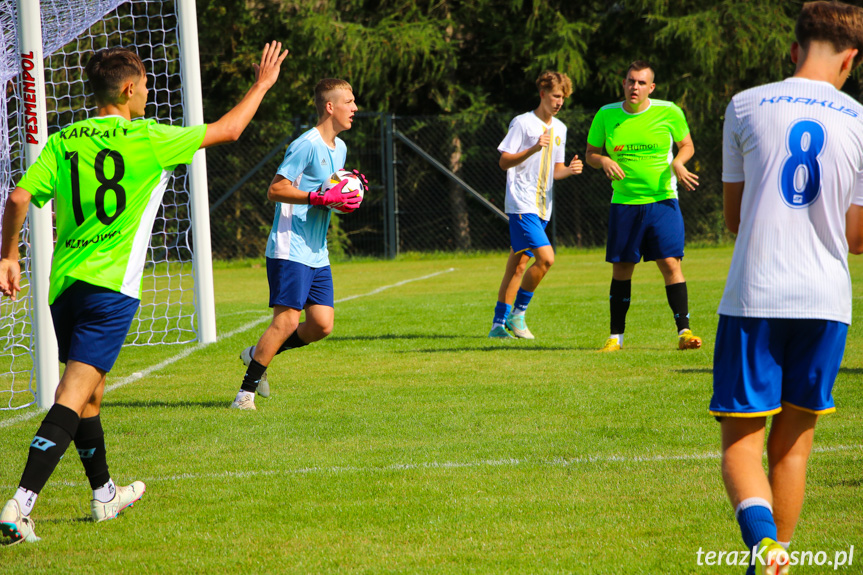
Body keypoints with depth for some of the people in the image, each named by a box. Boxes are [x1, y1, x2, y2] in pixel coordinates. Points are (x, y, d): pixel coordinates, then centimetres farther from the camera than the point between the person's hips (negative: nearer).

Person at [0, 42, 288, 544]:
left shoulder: (63, 142, 7)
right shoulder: (147, 139, -4)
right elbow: (228, 130, 5)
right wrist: (263, 84, 20)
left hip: (64, 282, 6)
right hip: (111, 284, -6)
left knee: (89, 392, 21)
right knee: (74, 394, -12)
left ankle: (105, 493, 38)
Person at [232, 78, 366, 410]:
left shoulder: (339, 148, 15)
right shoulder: (306, 145, -13)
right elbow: (275, 190, -17)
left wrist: (351, 191, 5)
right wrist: (322, 198, -23)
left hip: (317, 254, 9)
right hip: (291, 249, -9)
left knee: (322, 325, 3)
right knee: (287, 320, -13)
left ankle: (258, 355, 21)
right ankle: (246, 392, -6)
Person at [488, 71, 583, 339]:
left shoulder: (559, 128, 15)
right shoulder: (522, 123, -7)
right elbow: (504, 162, -9)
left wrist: (569, 170, -2)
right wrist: (533, 149, -22)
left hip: (542, 207, 7)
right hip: (522, 203, -7)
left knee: (518, 265, 8)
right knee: (546, 257, -19)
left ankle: (499, 324, 13)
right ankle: (517, 313, -5)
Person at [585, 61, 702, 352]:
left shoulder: (669, 113, -2)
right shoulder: (606, 116, 2)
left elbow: (687, 145, 11)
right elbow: (590, 153, 12)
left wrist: (677, 163, -10)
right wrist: (604, 161, -11)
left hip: (662, 200, -1)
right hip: (623, 204, 1)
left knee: (671, 264, -10)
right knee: (621, 269, 5)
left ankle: (684, 331, -6)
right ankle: (616, 336, 15)